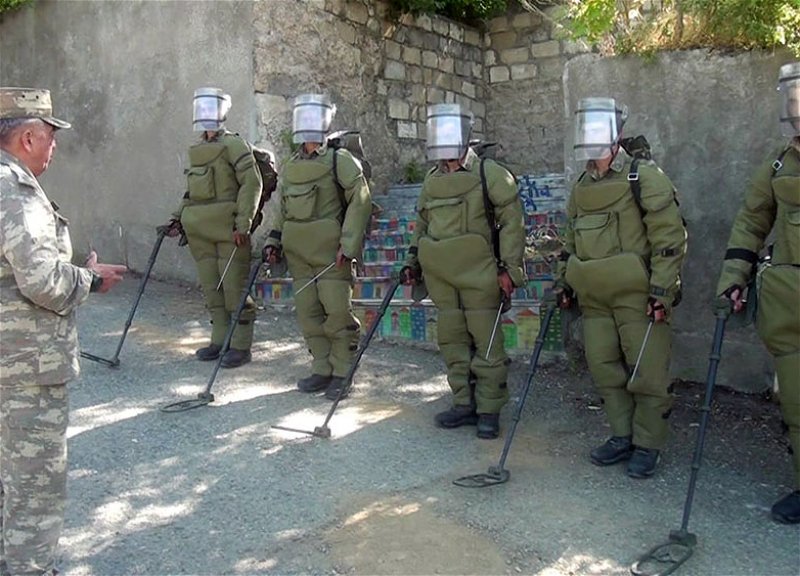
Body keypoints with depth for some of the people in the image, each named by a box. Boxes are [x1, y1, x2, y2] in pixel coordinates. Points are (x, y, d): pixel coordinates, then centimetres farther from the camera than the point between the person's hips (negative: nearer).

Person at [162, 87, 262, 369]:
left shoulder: (233, 144, -6)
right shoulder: (196, 149, 17)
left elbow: (252, 182, -14)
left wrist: (243, 224, -19)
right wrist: (178, 218, 14)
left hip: (228, 229, -8)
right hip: (201, 231, 8)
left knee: (234, 287, -3)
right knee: (211, 288, 11)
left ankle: (241, 346, 5)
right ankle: (220, 340, 22)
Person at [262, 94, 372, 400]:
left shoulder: (339, 160, -5)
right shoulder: (289, 167, 15)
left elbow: (361, 201, -11)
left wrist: (348, 244, -17)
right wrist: (273, 241, 10)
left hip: (329, 249, -6)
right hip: (298, 251, 7)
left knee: (337, 311, -4)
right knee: (307, 311, 9)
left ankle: (342, 373, 8)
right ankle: (322, 369, 20)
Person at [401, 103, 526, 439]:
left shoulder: (488, 174, -5)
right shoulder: (432, 179, 13)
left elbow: (512, 221, -7)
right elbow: (422, 224, 23)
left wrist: (509, 267, -12)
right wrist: (413, 262, 16)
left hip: (477, 274, -6)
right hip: (441, 276, 6)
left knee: (485, 342, -1)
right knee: (452, 341, 11)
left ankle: (489, 411, 10)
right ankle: (464, 404, 23)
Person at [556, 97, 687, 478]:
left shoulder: (644, 178, -9)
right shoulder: (581, 186, 13)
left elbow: (670, 236, -12)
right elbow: (571, 239, 23)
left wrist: (661, 288, -16)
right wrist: (564, 280, 18)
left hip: (637, 294, -7)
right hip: (594, 297, 7)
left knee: (647, 372, -1)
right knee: (604, 368, 10)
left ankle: (648, 444, 13)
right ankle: (622, 436, 24)